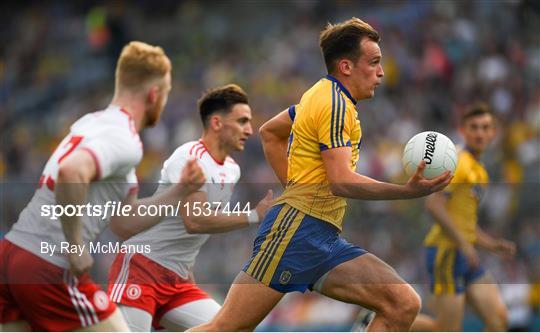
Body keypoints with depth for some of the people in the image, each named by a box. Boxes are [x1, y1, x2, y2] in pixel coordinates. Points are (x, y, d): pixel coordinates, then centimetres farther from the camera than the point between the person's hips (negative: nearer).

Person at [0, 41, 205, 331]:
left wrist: (179, 192, 17)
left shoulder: (91, 122, 19)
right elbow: (71, 172, -32)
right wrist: (76, 249, -22)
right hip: (50, 268, -9)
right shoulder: (125, 141, -11)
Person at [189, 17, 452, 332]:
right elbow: (341, 181, -18)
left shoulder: (322, 95, 21)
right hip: (298, 227, -10)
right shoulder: (335, 104, -9)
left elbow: (269, 132, 33)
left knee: (404, 305, -7)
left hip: (327, 240, 10)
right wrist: (408, 191, -25)